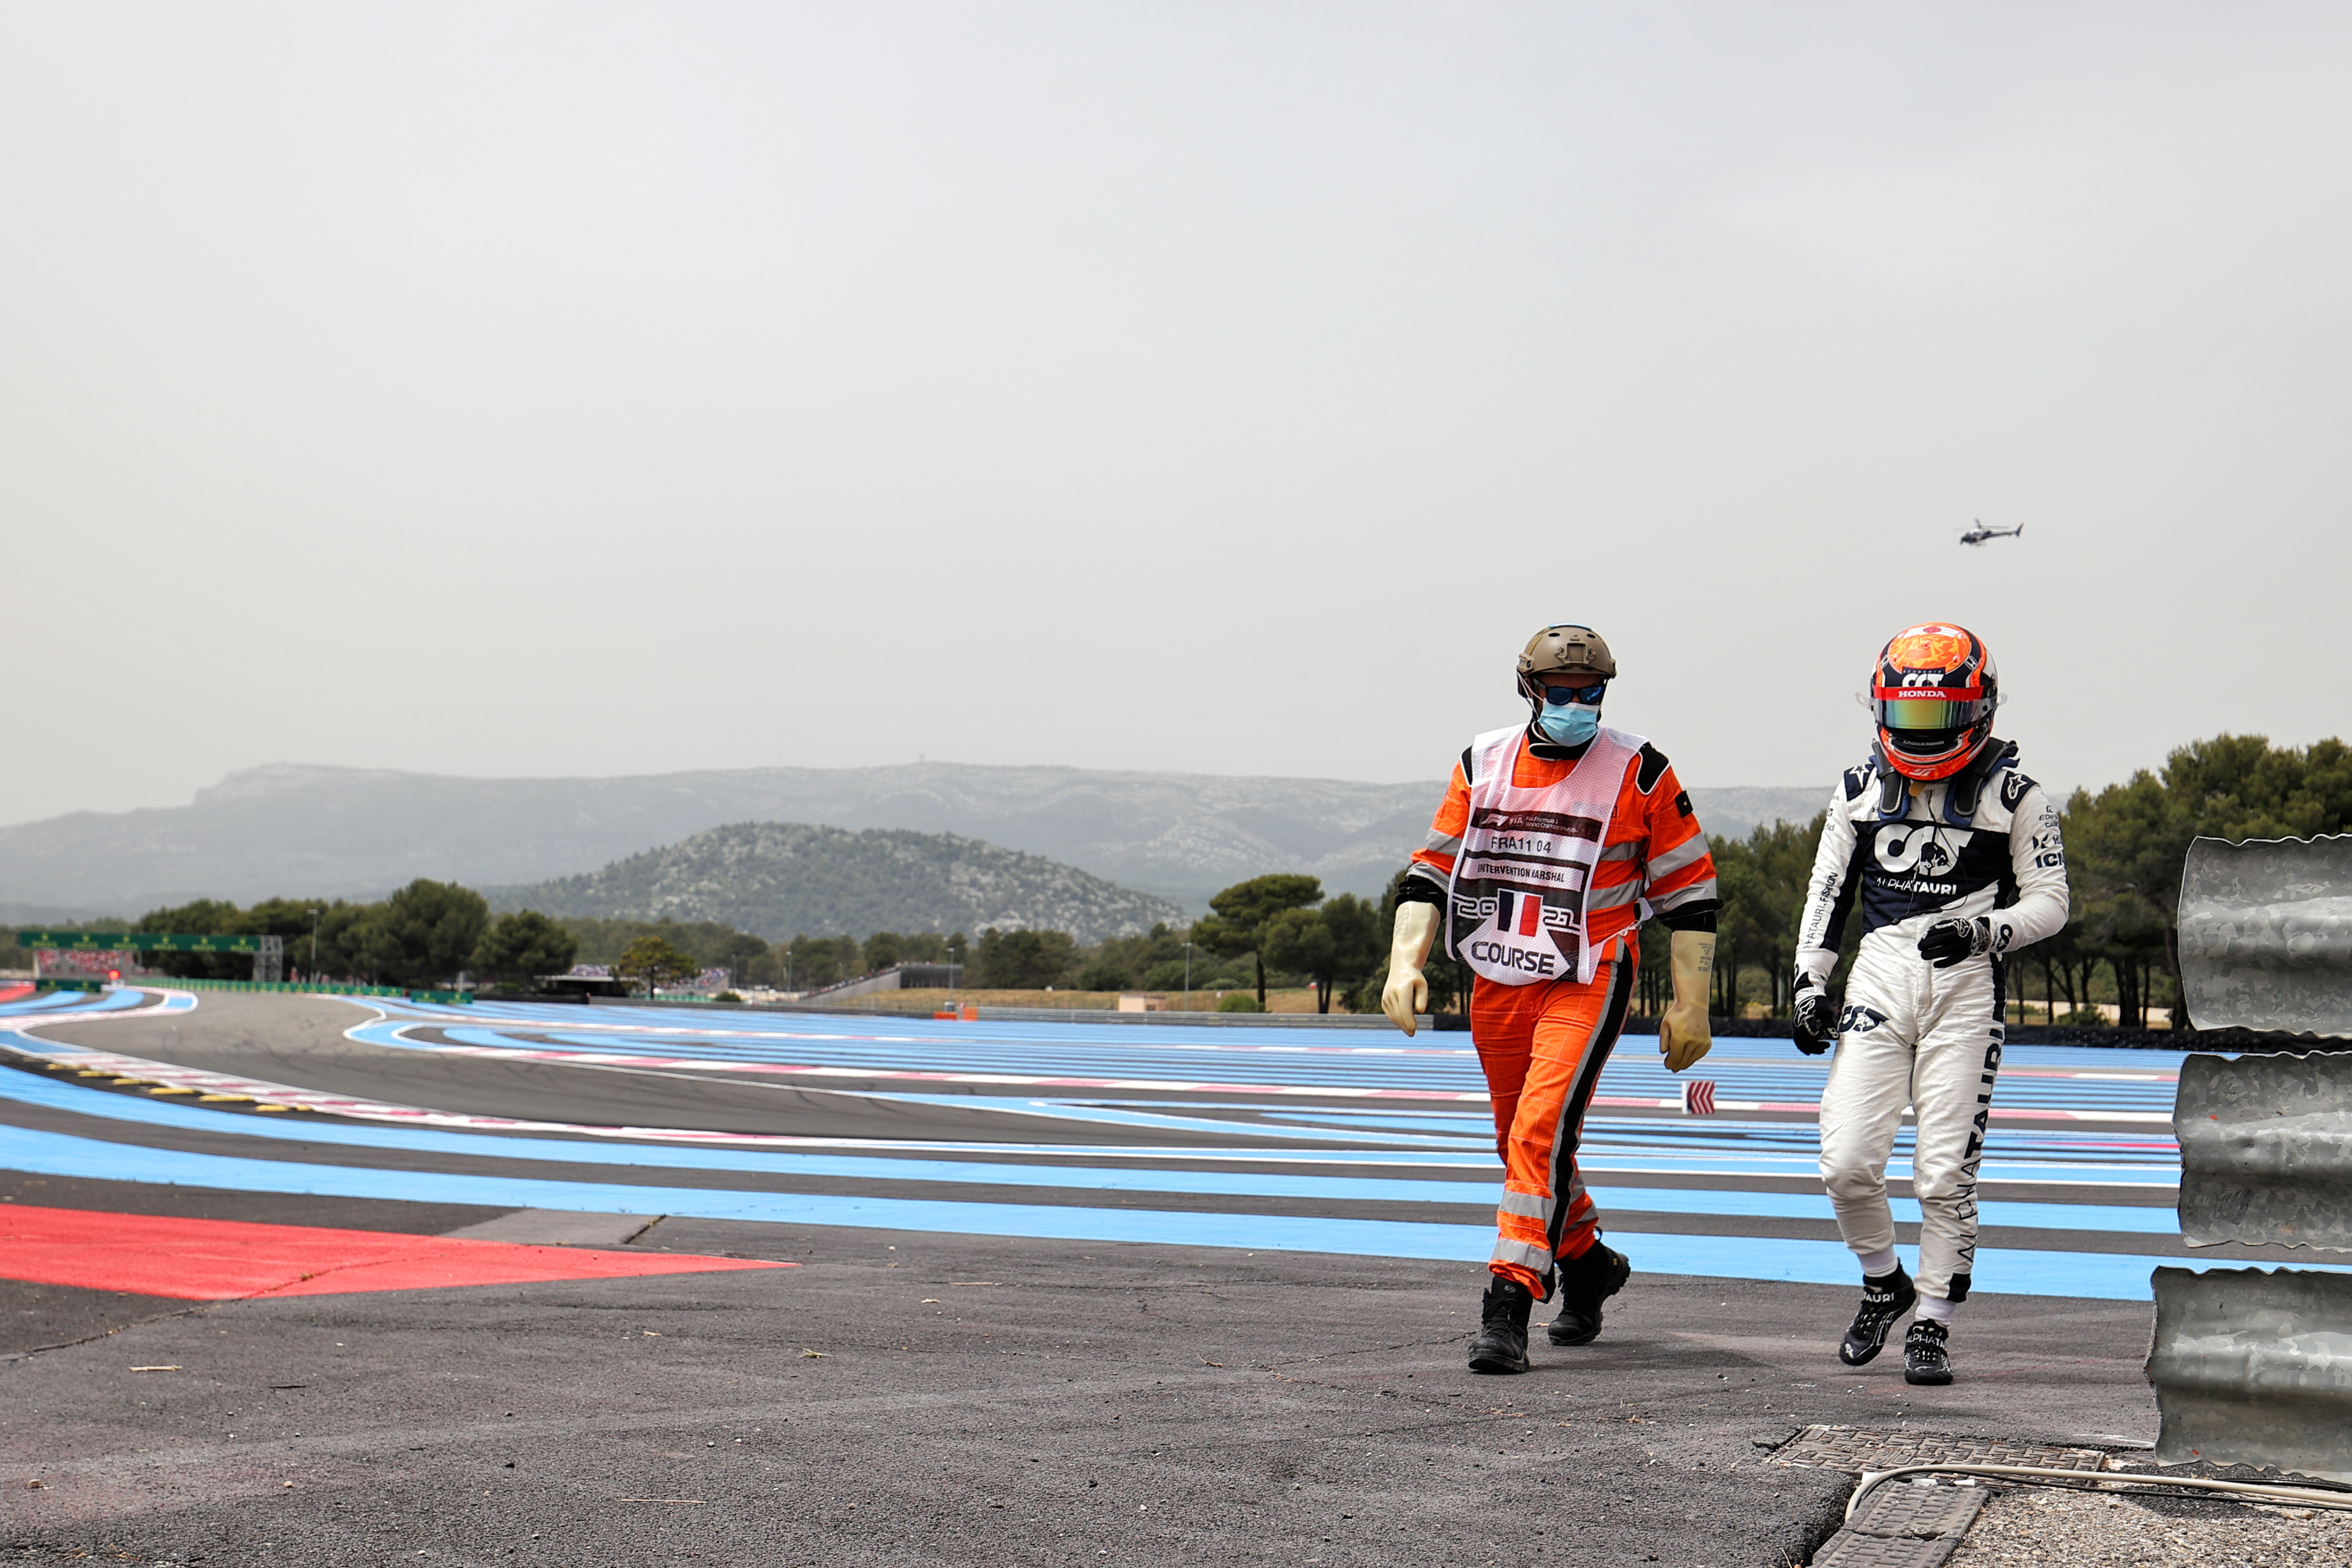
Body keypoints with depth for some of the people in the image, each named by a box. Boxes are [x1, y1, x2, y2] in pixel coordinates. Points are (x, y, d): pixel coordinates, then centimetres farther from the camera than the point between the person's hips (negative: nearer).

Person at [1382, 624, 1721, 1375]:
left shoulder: (1638, 771, -5)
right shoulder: (1484, 763, 5)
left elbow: (1689, 890, -1)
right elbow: (1432, 871, 8)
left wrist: (1690, 1004, -3)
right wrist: (1407, 962, -6)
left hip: (1587, 982, -5)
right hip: (1499, 983, 5)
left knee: (1543, 1132, -19)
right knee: (1522, 1143, 16)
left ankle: (1511, 1301, -18)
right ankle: (1587, 1264, 38)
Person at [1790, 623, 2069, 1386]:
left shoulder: (2015, 797, 2)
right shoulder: (1860, 790, 12)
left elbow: (2050, 901, 3)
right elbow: (1827, 890, 17)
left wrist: (1984, 929, -15)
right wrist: (1810, 981, 8)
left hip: (1967, 985, -3)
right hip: (1881, 973, 3)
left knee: (1945, 1172, -4)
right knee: (1847, 1163, -7)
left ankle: (1932, 1325, 11)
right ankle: (1883, 1284, 19)